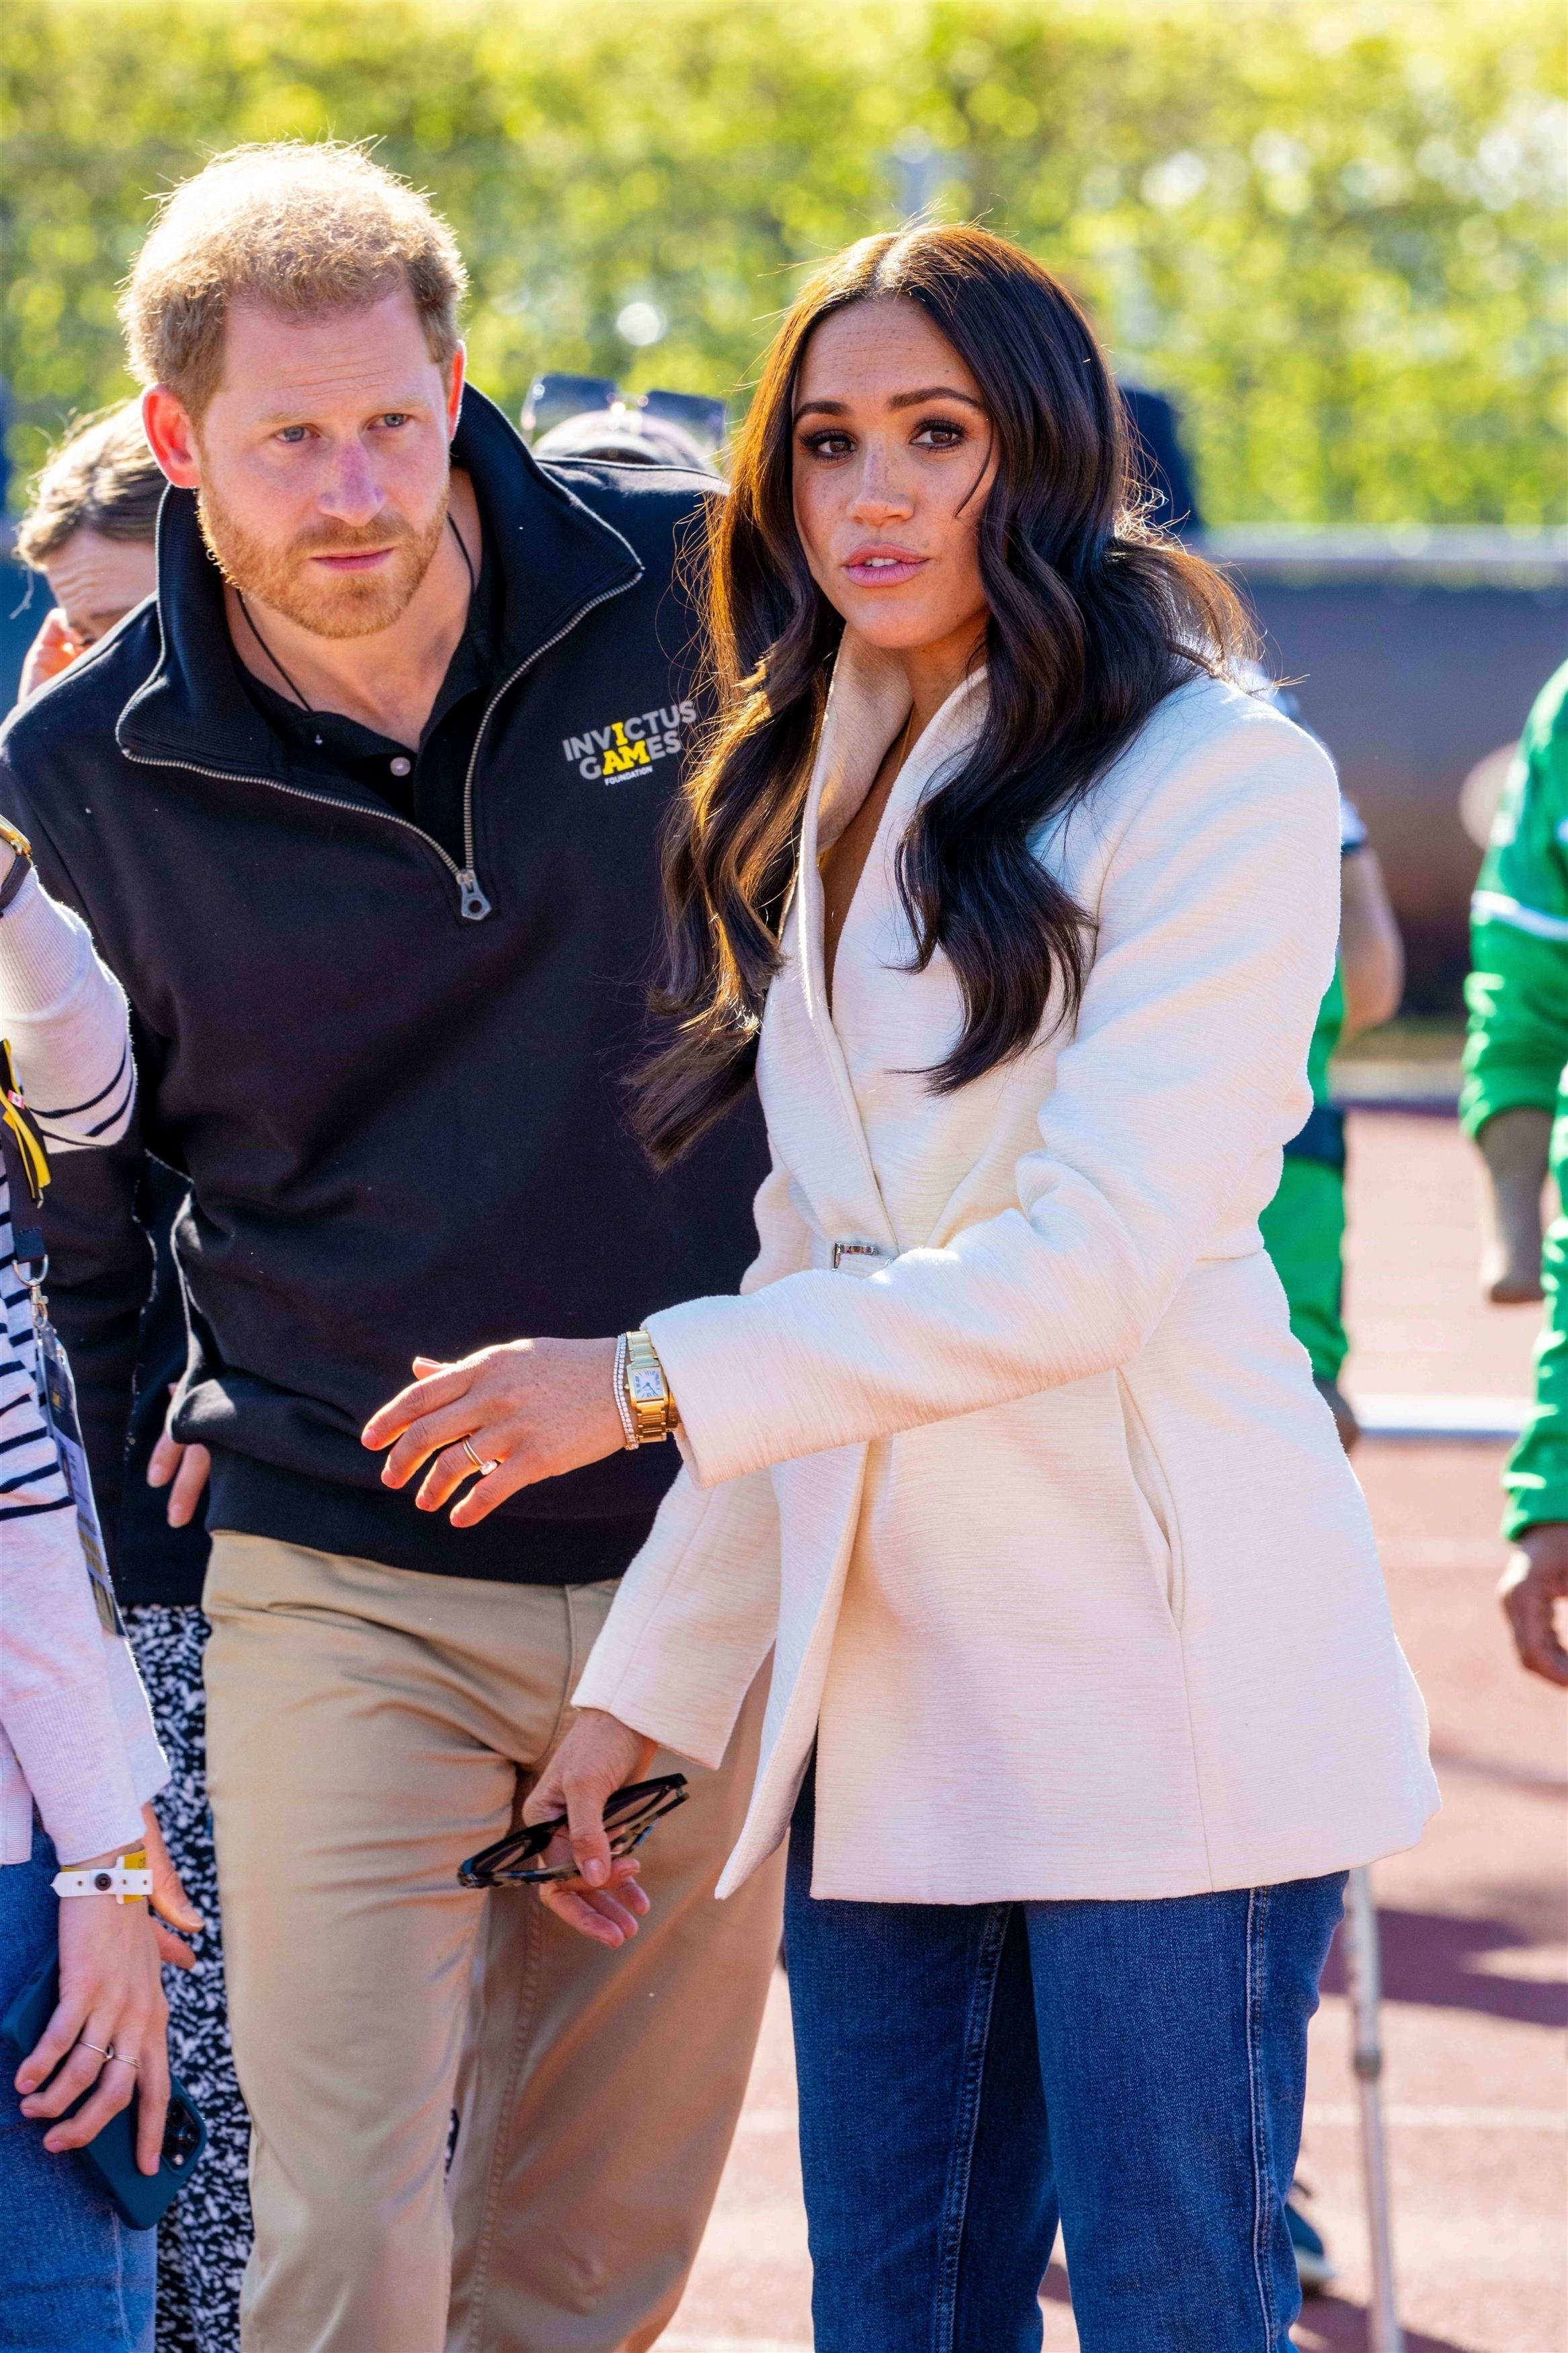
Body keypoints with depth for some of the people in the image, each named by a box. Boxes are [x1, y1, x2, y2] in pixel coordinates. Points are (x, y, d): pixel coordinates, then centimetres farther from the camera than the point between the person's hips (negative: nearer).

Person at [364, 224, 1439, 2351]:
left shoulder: (1214, 782, -7)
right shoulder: (821, 807, 17)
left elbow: (1097, 1257, -15)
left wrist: (650, 1382, -12)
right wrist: (649, 1681, 11)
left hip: (1158, 1677, -7)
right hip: (888, 1687, 7)